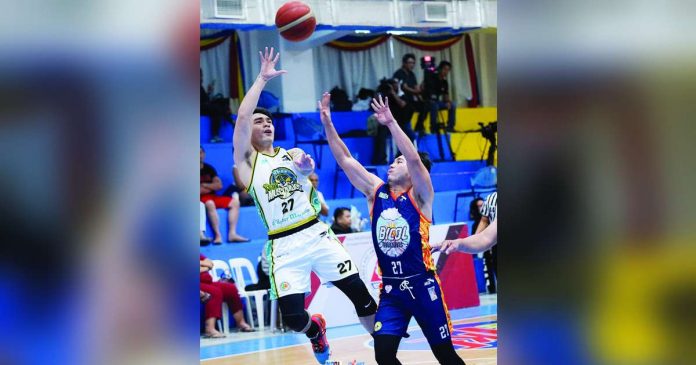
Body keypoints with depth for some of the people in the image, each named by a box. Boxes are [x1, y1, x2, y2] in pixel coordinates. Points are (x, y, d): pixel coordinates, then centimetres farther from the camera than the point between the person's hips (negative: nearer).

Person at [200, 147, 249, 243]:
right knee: (210, 204, -38)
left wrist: (204, 185, -7)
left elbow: (219, 185, 5)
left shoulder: (209, 168, 13)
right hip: (201, 199, -7)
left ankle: (232, 233, -17)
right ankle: (218, 235, -36)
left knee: (234, 202, -7)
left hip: (212, 197, 7)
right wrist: (211, 187, -5)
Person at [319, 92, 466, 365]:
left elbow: (415, 159, -25)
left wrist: (391, 123, -31)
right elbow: (345, 160, 3)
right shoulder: (376, 191, 7)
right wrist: (327, 124, -4)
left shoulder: (420, 196, -7)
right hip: (390, 288, 4)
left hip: (421, 286, -4)